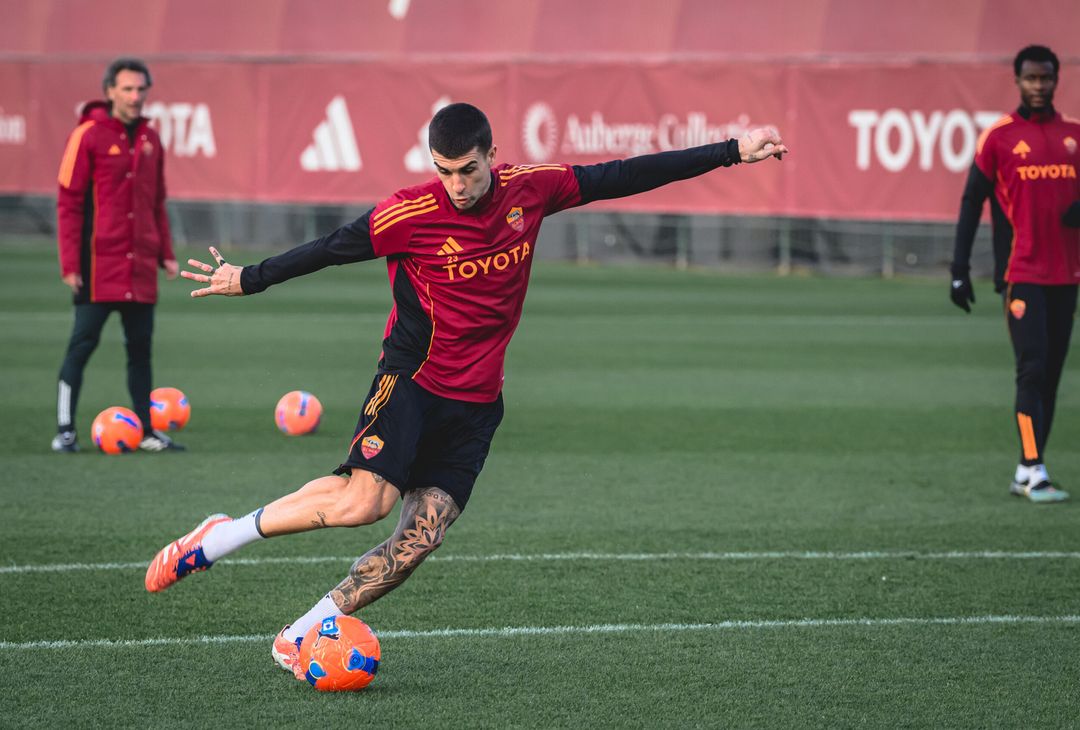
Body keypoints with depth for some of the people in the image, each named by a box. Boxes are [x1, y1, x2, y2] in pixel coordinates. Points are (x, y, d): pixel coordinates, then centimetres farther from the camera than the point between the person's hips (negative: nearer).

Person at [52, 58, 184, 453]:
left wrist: (165, 253, 12)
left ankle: (146, 431, 14)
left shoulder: (150, 140, 12)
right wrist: (70, 264, -12)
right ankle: (65, 430, -1)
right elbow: (68, 203, -7)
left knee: (140, 347, 8)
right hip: (98, 264, -6)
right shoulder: (88, 135, -6)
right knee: (83, 343, -5)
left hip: (141, 266, 6)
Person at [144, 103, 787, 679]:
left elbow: (623, 177, 5)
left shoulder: (529, 189, -1)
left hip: (476, 400, 4)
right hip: (412, 377, -4)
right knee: (365, 501, -23)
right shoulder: (410, 214, -12)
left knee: (421, 537, -8)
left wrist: (731, 152, 7)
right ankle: (219, 538, -6)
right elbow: (330, 249, -1)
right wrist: (250, 279, 1)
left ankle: (301, 637, 0)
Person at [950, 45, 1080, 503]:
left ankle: (1026, 474, 12)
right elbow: (972, 202, 0)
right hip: (1021, 272, -5)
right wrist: (959, 271, -5)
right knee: (1032, 367, -13)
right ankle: (1033, 471, -14)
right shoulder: (999, 137, -2)